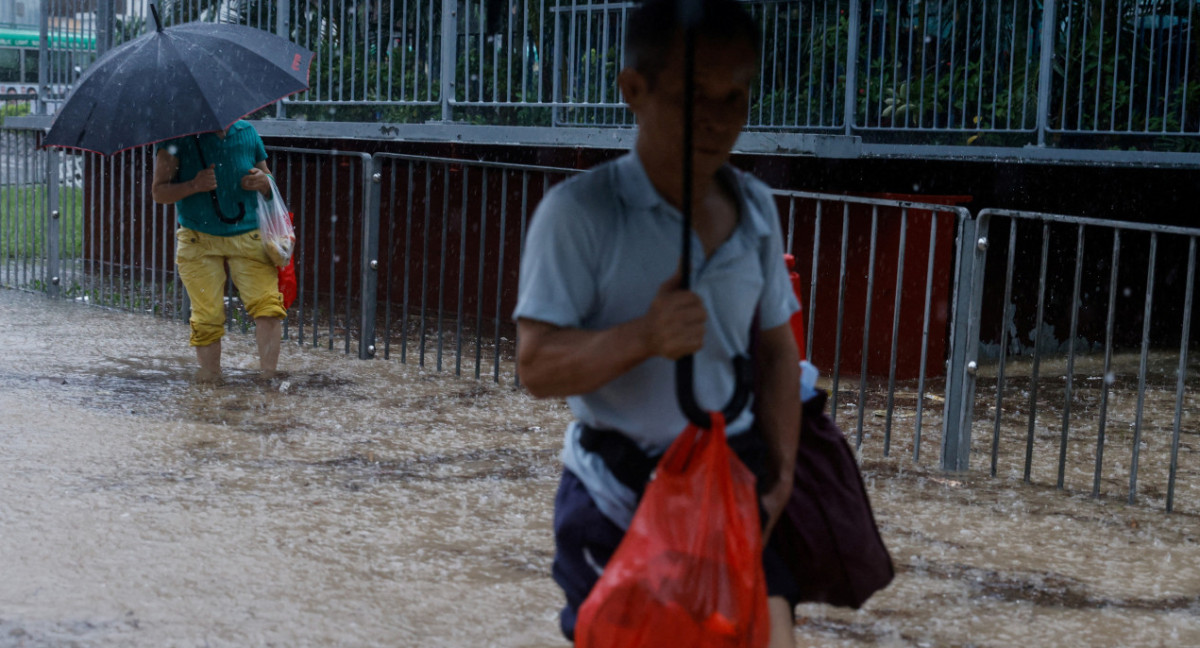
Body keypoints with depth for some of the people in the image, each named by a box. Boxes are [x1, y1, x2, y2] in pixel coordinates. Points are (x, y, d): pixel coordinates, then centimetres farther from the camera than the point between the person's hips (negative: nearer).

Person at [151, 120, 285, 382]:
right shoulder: (178, 137, -1)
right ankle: (211, 377, 12)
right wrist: (194, 186, -22)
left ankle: (269, 374, -6)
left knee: (268, 305, -13)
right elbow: (158, 192, -4)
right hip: (200, 242, -2)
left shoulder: (247, 132, 10)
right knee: (207, 316, -3)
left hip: (248, 236, 2)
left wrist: (263, 182, -4)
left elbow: (269, 182, 21)